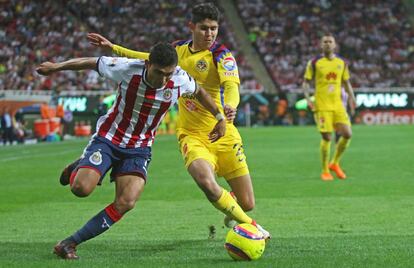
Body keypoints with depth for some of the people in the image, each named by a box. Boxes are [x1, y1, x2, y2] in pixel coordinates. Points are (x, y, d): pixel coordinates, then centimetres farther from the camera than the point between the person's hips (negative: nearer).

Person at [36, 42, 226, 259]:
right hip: (108, 138, -2)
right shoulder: (127, 69, -23)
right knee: (82, 188, -22)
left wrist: (220, 117, 16)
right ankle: (81, 168, 19)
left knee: (126, 202, -20)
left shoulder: (180, 80, -14)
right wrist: (56, 67, 2)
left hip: (139, 149, 2)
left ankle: (70, 243, -10)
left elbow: (198, 92, 10)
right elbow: (91, 63, -7)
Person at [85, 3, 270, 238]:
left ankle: (233, 211, 42)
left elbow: (231, 85, -29)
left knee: (247, 204, 1)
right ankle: (249, 225, -8)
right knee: (205, 181, -31)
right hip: (192, 136, 2)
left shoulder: (221, 55, -9)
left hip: (223, 136, -2)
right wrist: (113, 48, 28)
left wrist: (230, 106, -51)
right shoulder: (179, 50, 5)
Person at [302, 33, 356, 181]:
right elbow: (306, 82, 1)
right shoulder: (314, 63, -1)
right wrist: (308, 98, -13)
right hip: (322, 106, -4)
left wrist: (351, 97, 5)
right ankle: (325, 171, 6)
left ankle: (334, 163, 17)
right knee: (327, 138, -8)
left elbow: (346, 82, 18)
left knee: (347, 134, -5)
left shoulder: (342, 62, 10)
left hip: (337, 105, 4)